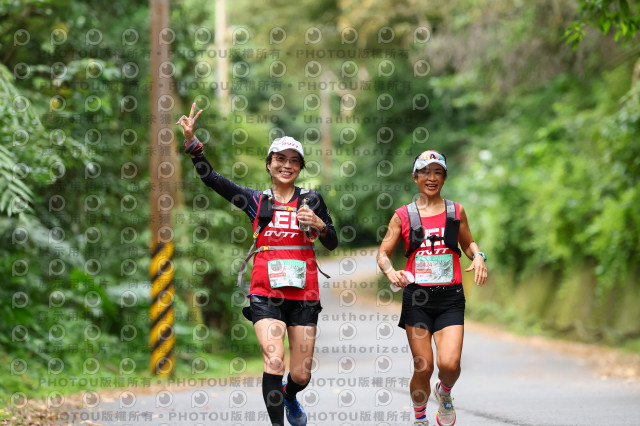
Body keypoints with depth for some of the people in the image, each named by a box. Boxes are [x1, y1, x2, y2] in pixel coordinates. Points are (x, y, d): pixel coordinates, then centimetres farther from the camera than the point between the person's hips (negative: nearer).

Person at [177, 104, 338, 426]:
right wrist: (191, 140, -9)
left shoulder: (312, 200, 8)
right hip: (266, 294, -1)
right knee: (274, 361, -21)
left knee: (301, 375, 6)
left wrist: (319, 225, -12)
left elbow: (332, 243, 9)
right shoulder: (256, 201, 7)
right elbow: (211, 178, 1)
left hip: (304, 294, 1)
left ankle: (290, 398, 41)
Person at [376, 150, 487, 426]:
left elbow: (468, 243, 22)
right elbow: (383, 253, 7)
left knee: (449, 363, -15)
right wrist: (390, 271, -14)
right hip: (416, 297, 0)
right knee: (423, 367, -2)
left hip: (450, 297, 1)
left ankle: (444, 392, 21)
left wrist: (478, 256, -1)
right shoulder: (403, 215, 5)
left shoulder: (456, 211, 8)